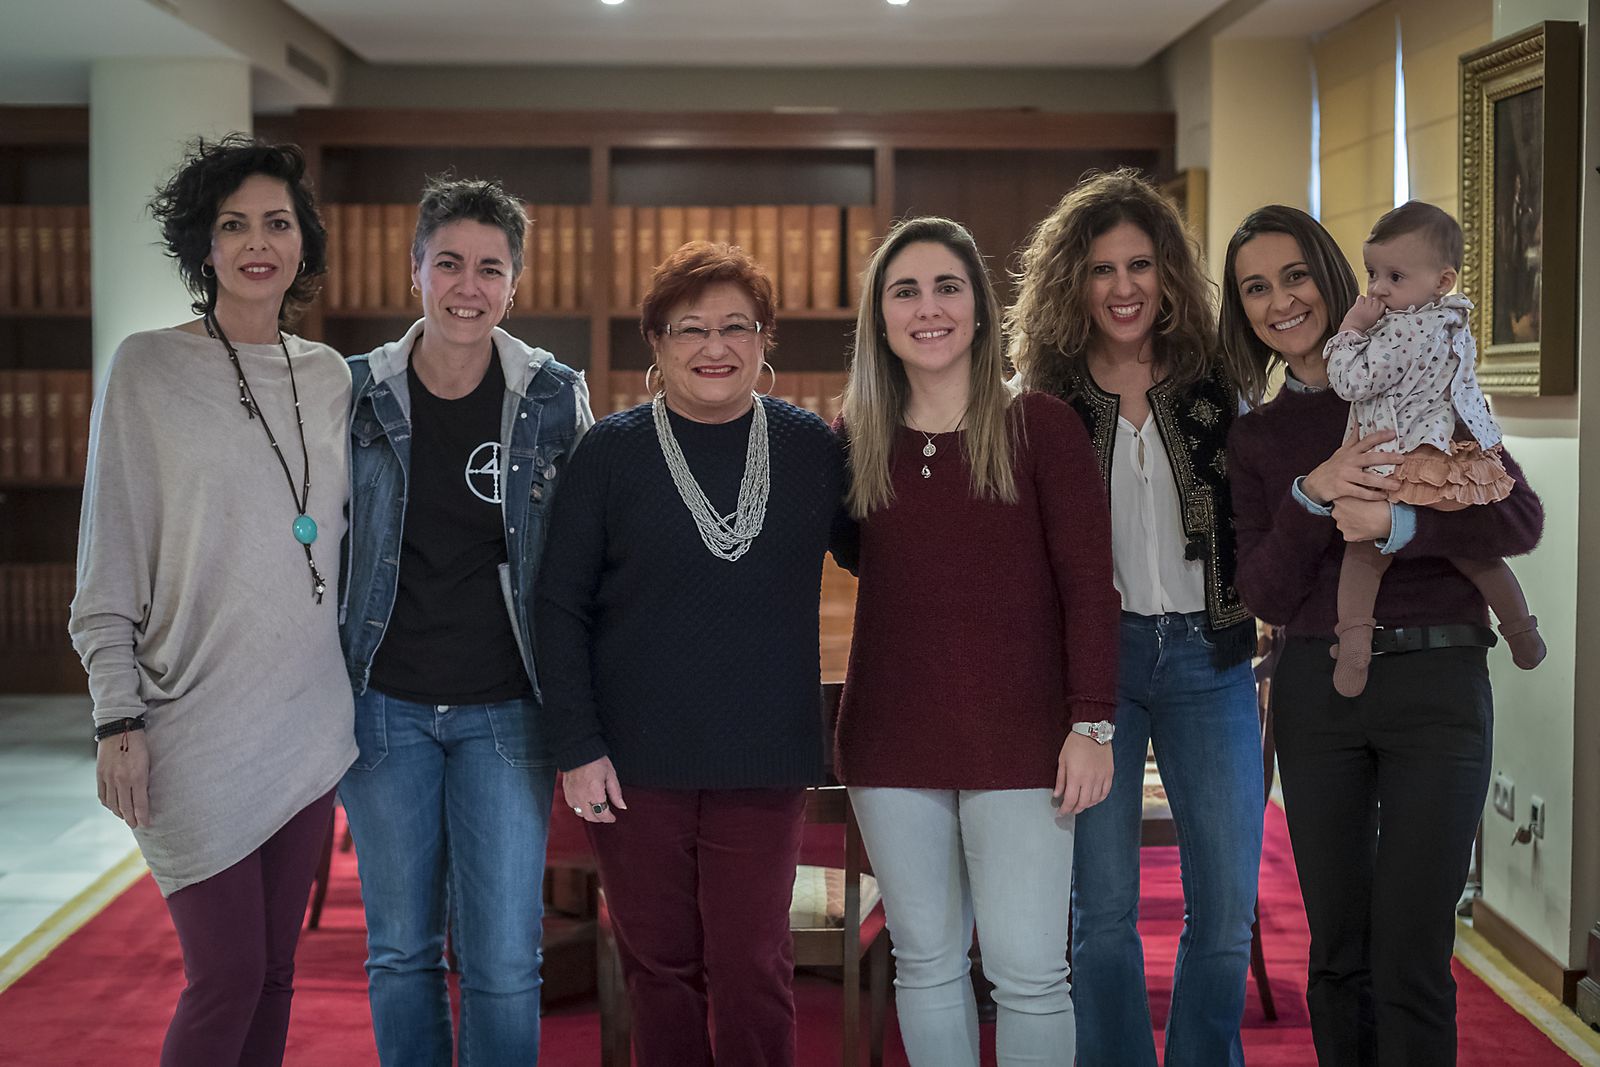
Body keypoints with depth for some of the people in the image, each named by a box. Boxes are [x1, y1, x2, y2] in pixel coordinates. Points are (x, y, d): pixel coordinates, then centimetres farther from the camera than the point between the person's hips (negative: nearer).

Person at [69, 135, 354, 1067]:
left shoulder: (329, 376, 8)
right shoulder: (149, 368, -4)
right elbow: (109, 565, -4)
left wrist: (355, 682, 13)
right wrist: (118, 721, -9)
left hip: (310, 720, 4)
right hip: (199, 727, -4)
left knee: (275, 967, 11)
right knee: (226, 977, -3)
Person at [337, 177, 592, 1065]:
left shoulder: (555, 398, -1)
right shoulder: (356, 394, 0)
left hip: (505, 713, -1)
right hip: (385, 707, 1)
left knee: (504, 962, -1)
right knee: (401, 951, 10)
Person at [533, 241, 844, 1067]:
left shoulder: (811, 446, 2)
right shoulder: (611, 451, -1)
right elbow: (560, 606, -1)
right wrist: (576, 746, -7)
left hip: (763, 762, 0)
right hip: (636, 762, 0)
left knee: (753, 969, 0)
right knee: (660, 968, 10)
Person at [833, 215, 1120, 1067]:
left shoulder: (1039, 427, -2)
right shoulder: (855, 441, 7)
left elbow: (1087, 583, -5)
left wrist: (1091, 723, -9)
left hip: (1019, 740, -3)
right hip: (892, 739, 3)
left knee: (1027, 970, -3)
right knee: (926, 963, 10)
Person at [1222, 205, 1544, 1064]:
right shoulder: (1257, 436, 10)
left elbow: (1521, 518, -4)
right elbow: (1265, 595, 1)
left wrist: (1400, 525, -19)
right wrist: (1313, 496, -14)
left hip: (1435, 680, -3)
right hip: (1315, 692, 3)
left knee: (1410, 962, -5)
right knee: (1338, 954, 10)